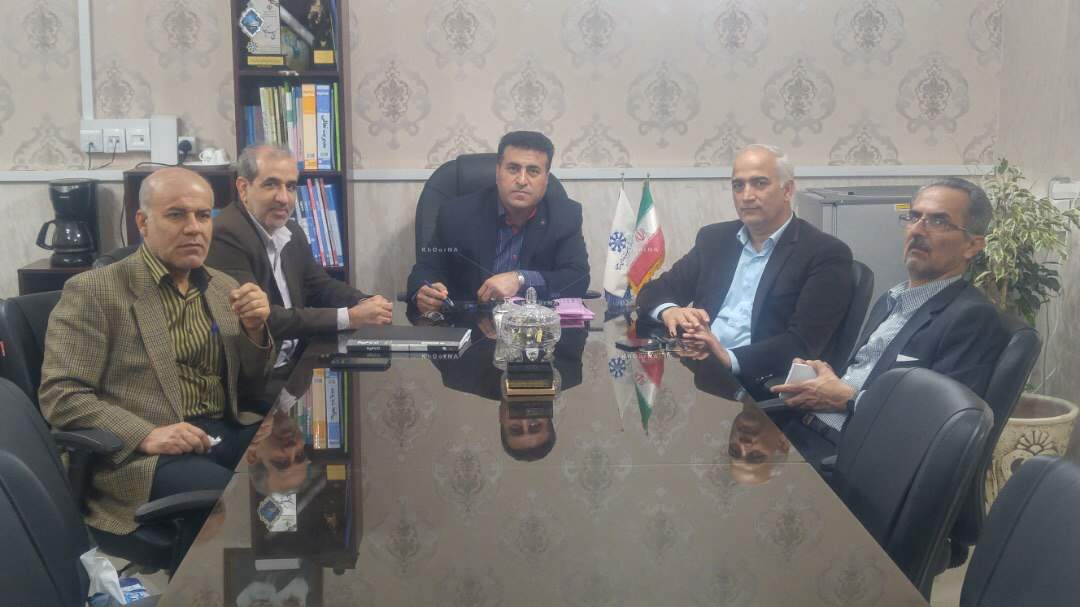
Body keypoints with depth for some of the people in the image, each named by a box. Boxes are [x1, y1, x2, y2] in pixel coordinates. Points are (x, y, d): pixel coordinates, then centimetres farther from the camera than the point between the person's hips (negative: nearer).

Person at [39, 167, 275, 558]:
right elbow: (59, 395, -7)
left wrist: (254, 330, -3)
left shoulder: (224, 287, 15)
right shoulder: (93, 291, -2)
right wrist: (147, 435, -20)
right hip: (140, 454, -5)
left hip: (226, 433, 6)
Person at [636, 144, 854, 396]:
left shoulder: (826, 254, -1)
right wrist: (670, 311, -10)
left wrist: (729, 359, -24)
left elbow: (803, 343, -11)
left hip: (761, 384, -6)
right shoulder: (715, 238, 17)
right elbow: (654, 291, 15)